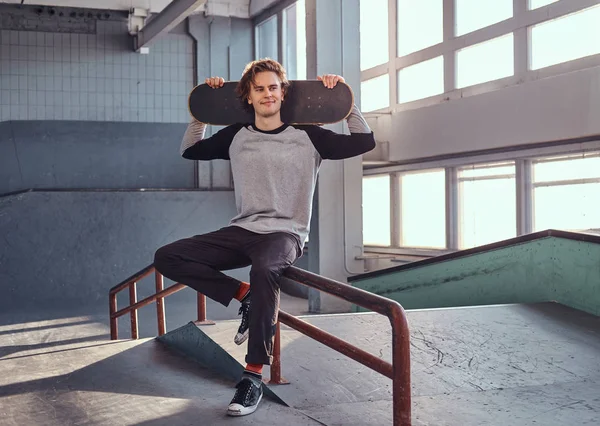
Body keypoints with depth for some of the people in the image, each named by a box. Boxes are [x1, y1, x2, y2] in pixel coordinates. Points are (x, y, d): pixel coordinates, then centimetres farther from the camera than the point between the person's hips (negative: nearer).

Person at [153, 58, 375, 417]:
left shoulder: (308, 136, -1)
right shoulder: (236, 136, 9)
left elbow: (365, 142, -3)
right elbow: (190, 150, 21)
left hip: (286, 233, -4)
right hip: (242, 231, 5)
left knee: (264, 269, -42)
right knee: (167, 258, -12)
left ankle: (254, 377, -31)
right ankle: (245, 296, -4)